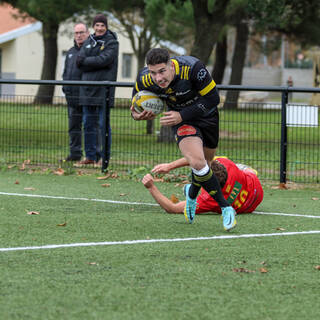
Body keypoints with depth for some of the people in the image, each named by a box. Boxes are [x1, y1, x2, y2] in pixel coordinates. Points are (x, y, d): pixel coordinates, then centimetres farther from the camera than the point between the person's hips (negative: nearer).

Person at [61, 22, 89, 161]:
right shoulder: (71, 52, 18)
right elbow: (65, 72, 25)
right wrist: (65, 87, 11)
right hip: (72, 97, 7)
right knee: (73, 125, 9)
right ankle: (75, 153, 16)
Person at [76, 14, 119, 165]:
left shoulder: (111, 42, -2)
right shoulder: (88, 42, 15)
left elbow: (104, 59, -16)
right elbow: (80, 61, 3)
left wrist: (85, 61, -8)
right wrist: (95, 63, -14)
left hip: (104, 89, -6)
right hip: (88, 88, 6)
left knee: (103, 124, -4)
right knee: (88, 123, 8)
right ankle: (90, 155, 15)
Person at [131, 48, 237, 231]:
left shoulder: (192, 68, -36)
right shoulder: (144, 79, -25)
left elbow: (213, 98, -27)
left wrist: (182, 116, -32)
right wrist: (136, 115, -26)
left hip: (207, 114, 0)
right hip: (181, 118, 0)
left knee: (205, 163, 16)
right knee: (197, 162, -24)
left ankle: (192, 193, 50)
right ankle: (226, 208, -11)